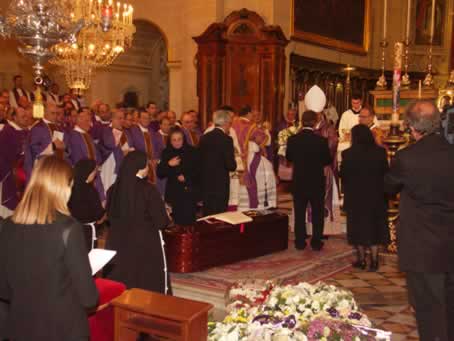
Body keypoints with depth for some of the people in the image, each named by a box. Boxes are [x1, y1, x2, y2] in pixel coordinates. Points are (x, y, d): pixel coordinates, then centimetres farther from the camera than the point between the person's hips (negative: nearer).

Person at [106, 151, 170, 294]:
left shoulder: (114, 189, -5)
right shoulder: (148, 190, -17)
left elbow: (110, 216, 10)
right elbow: (162, 222, -13)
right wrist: (165, 215, 8)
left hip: (119, 244, 5)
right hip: (147, 246, -4)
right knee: (152, 287, 9)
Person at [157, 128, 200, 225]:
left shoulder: (192, 151, 3)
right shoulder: (166, 153, 7)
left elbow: (198, 170, 5)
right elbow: (160, 174, 3)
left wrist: (186, 177, -8)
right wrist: (169, 165, -12)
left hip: (189, 191, -1)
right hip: (173, 192, 1)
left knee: (189, 220, -10)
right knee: (177, 220, -6)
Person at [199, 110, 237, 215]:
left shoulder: (204, 138, 5)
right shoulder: (226, 139, -14)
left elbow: (200, 159, 10)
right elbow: (231, 166, -16)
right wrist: (234, 163, 5)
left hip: (205, 184, 6)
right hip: (220, 185, -6)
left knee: (207, 214, 15)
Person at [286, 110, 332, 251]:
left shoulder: (292, 139, -10)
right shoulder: (321, 140, -15)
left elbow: (288, 157, 6)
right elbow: (328, 161, -4)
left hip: (299, 182, 2)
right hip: (317, 182, -1)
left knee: (299, 213, 12)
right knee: (317, 213, 11)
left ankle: (300, 242, 16)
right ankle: (316, 242, 14)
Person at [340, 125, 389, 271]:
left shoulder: (348, 154, -14)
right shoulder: (380, 152, -8)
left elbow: (343, 175, -8)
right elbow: (385, 173, -2)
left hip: (355, 196, -2)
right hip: (376, 196, 2)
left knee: (359, 226, 12)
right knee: (375, 226, 11)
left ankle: (361, 260, 19)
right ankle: (374, 261, 12)